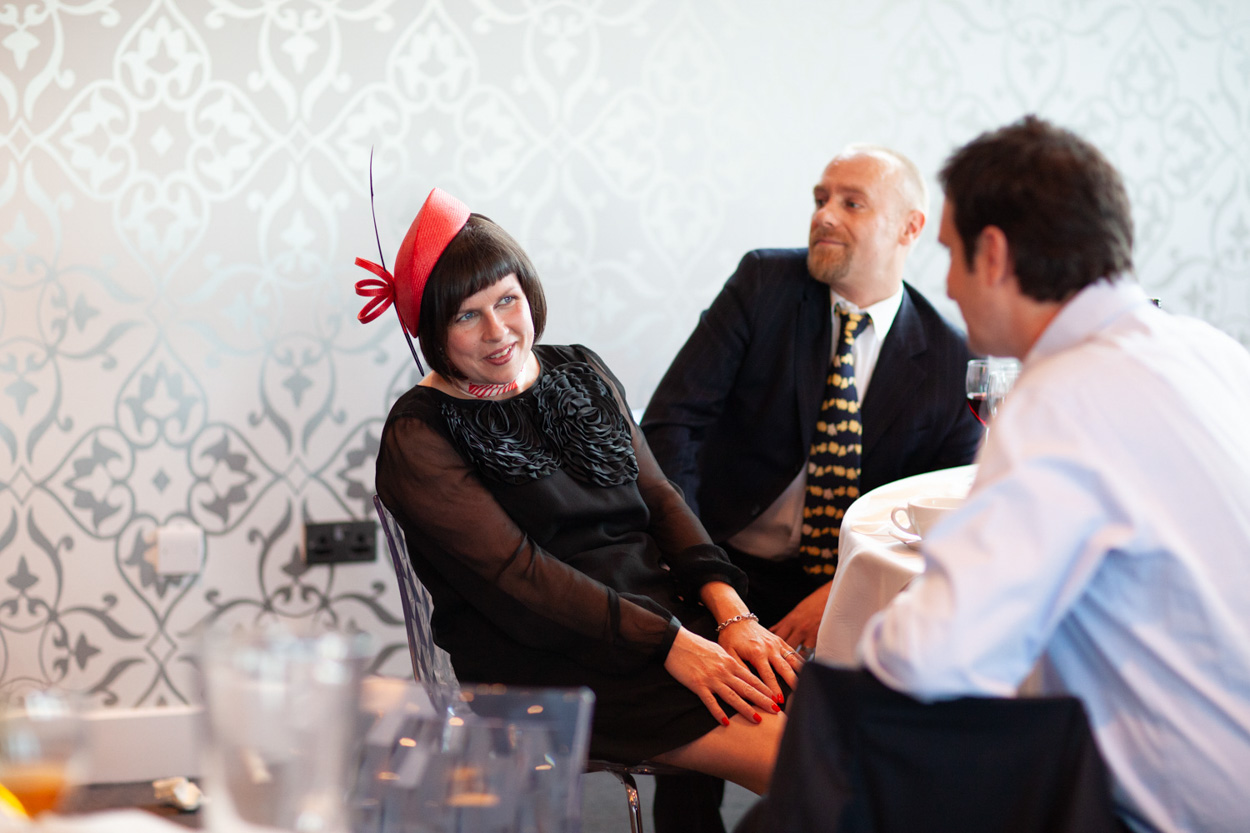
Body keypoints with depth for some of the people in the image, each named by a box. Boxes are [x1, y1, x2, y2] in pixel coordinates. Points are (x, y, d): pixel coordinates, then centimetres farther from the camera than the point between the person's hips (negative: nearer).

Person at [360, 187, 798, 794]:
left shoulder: (580, 373, 16)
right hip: (554, 663, -6)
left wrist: (732, 612, -5)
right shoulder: (418, 437, -4)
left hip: (668, 608, 6)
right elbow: (514, 574, -13)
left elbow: (658, 497, 13)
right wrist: (671, 644, -20)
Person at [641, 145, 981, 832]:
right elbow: (672, 420, -6)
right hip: (732, 565, -1)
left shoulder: (949, 358, 0)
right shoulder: (763, 282, -1)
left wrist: (841, 594, -16)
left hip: (851, 589, 1)